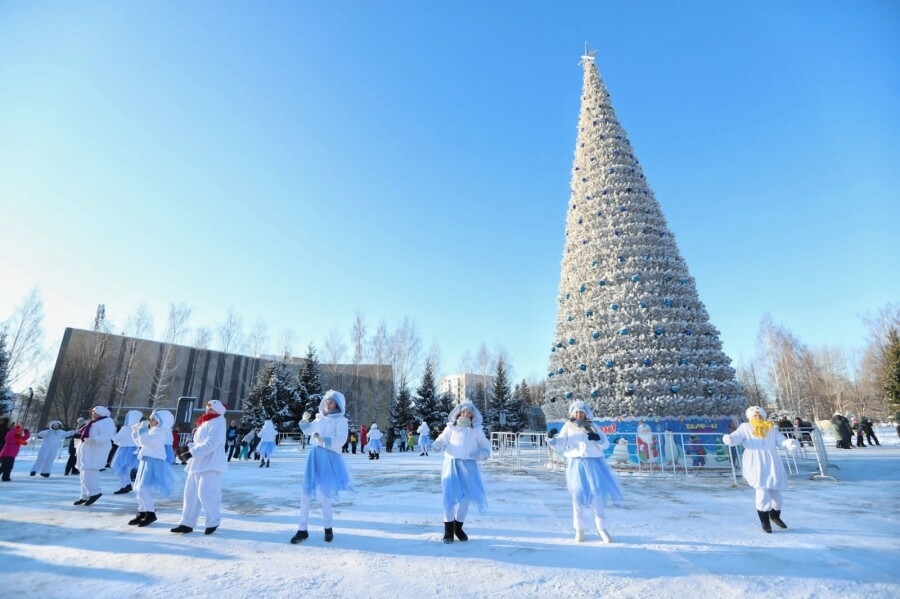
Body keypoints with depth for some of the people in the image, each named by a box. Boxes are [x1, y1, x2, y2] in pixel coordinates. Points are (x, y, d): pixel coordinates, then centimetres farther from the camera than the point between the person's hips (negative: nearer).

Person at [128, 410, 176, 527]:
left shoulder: (160, 431, -12)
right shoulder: (152, 431, 20)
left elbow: (145, 440, -24)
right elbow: (140, 443, 27)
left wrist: (142, 428, -11)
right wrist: (134, 432, 20)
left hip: (153, 462, -11)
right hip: (147, 461, 11)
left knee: (143, 489, -16)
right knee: (139, 490, 13)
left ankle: (150, 514, -7)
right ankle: (142, 513, 23)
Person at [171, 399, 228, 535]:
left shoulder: (218, 422, -11)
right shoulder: (205, 422, 19)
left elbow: (210, 444, -20)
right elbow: (199, 442, 21)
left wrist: (191, 452, -23)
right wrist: (188, 447, 3)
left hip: (210, 463, -9)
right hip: (198, 462, 9)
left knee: (205, 493, -10)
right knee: (191, 493, 10)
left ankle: (213, 521, 7)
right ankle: (187, 523, 20)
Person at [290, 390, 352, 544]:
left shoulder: (341, 421, -6)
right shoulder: (320, 418, 11)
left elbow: (341, 440, -18)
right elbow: (308, 430, 25)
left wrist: (324, 440, -30)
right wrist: (305, 421, 7)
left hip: (329, 458, -5)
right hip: (314, 456, 6)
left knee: (323, 494, -3)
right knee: (305, 492, 5)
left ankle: (328, 528, 21)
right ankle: (303, 530, 18)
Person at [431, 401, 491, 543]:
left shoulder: (476, 429, 6)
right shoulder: (451, 427, 2)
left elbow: (485, 444, 12)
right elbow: (441, 440, 1)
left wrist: (484, 453, -9)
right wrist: (438, 445, -22)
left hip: (469, 465, 2)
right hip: (452, 464, -2)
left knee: (467, 497, 7)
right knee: (450, 496, -9)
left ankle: (458, 527, 28)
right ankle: (448, 530, 9)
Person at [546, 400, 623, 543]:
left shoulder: (592, 427, 8)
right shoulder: (568, 427, 5)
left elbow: (605, 444, 5)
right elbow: (559, 446, 3)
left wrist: (598, 438, -16)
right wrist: (551, 438, -16)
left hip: (594, 463, 1)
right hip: (576, 465, -1)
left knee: (599, 495, 3)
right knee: (579, 496, 2)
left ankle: (601, 527, 22)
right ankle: (579, 529, 17)